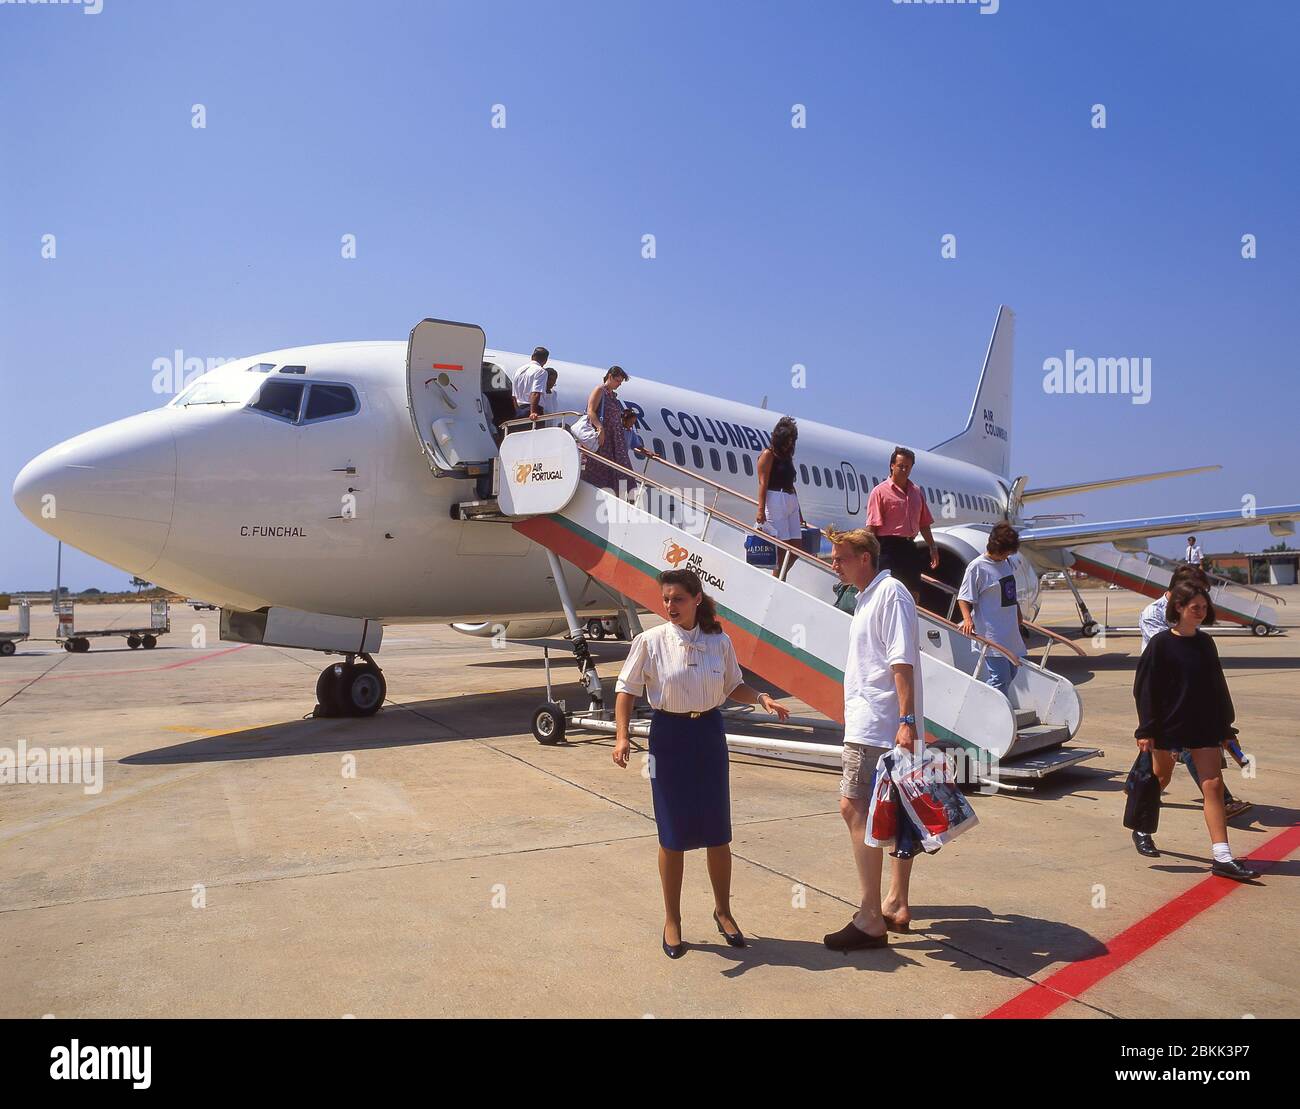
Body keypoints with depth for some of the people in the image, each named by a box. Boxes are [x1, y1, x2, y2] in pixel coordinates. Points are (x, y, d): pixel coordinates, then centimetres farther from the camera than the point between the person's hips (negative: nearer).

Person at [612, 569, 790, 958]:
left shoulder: (719, 642, -2)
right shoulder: (650, 642, -9)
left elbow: (733, 686, 11)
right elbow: (627, 691, -4)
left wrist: (761, 698, -7)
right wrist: (622, 736, -15)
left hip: (709, 735, 2)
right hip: (668, 736, -2)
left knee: (717, 831, 9)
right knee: (673, 834, 6)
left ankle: (723, 911, 32)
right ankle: (672, 920, 25)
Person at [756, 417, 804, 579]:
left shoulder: (787, 456, 20)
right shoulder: (768, 454, -3)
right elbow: (763, 483, -11)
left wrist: (799, 511, 20)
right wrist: (761, 509, -19)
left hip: (791, 502, 8)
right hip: (775, 501, -8)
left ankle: (777, 581, 14)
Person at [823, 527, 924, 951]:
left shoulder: (890, 592, -12)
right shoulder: (868, 597, 18)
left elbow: (902, 661, -20)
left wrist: (906, 720, -25)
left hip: (877, 727, -10)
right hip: (870, 723, 10)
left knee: (853, 807, -11)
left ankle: (870, 919, -7)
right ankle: (896, 906, 24)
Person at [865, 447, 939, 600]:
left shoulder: (917, 492, 15)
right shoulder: (880, 491, -5)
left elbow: (924, 523, 20)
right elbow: (871, 527, -11)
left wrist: (932, 548, 16)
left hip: (909, 547, 7)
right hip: (889, 546, -7)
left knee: (914, 593, 11)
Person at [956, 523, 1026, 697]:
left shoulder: (1007, 562, 11)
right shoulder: (977, 567, -12)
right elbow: (964, 598, -12)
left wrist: (1018, 614, 30)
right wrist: (967, 619, -27)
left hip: (1010, 632, 9)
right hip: (991, 635, -9)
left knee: (1011, 674, 13)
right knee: (1000, 678, -11)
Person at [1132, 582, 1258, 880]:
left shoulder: (1205, 643, 6)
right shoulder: (1161, 644, -10)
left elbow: (1218, 687, 13)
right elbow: (1145, 688, -10)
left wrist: (1225, 727, 13)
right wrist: (1145, 730, -12)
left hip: (1204, 727, 4)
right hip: (1168, 726, -4)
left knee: (1213, 785, -4)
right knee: (1159, 779, 12)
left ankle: (1222, 858, -4)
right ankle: (1141, 829, 37)